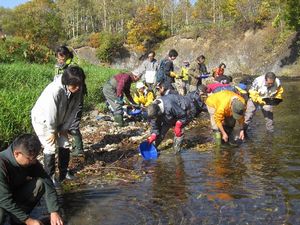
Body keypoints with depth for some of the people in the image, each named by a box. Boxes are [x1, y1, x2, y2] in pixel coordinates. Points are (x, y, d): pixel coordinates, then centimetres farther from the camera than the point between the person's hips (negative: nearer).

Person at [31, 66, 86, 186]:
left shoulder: (77, 90, -18)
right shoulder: (54, 90, -38)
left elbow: (73, 110, -8)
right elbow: (51, 113, -30)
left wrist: (65, 128, -5)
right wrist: (53, 132, -17)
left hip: (58, 120, 6)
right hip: (43, 120, -6)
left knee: (65, 145, 7)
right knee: (51, 148, -8)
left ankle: (64, 173, 24)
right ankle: (49, 177, 8)